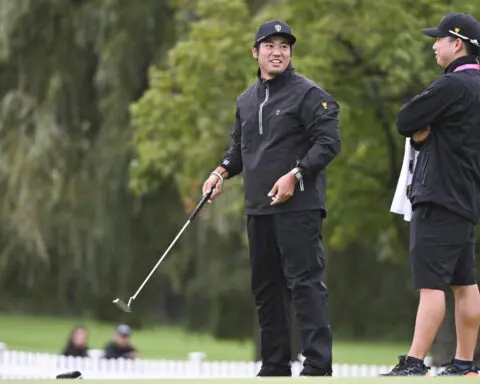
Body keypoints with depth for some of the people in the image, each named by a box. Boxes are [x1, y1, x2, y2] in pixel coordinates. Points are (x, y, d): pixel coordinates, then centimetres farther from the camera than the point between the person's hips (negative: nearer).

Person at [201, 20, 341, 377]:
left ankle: (317, 366, -14)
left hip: (298, 206, -8)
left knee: (306, 283, -12)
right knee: (266, 287, 10)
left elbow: (328, 142, -10)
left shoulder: (308, 93, -5)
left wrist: (295, 175, -19)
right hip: (259, 208, 8)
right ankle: (275, 367, 17)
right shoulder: (246, 100, 17)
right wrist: (223, 171, 10)